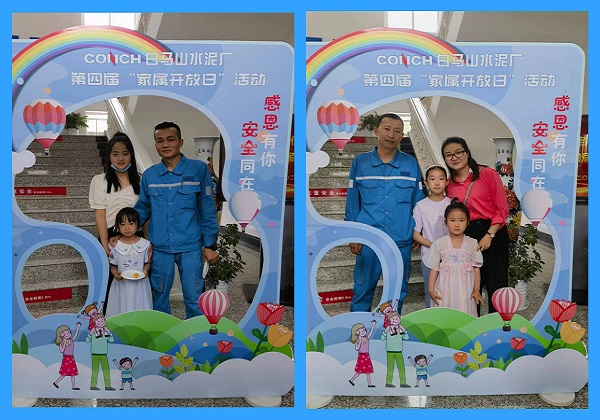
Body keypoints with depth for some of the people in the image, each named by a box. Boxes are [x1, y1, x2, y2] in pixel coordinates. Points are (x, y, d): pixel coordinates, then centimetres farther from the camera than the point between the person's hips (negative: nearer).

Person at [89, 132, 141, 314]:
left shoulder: (140, 181, 7)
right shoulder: (100, 181, 3)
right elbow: (100, 214, -3)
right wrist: (105, 244, -12)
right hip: (111, 238, -1)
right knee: (109, 283, 4)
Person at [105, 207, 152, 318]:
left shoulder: (144, 244, -2)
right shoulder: (115, 246, -2)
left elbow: (147, 262, 6)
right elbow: (113, 266, 5)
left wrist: (145, 270, -13)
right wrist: (115, 273, -15)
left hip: (140, 284, 0)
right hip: (122, 284, 0)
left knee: (140, 311, 3)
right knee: (121, 310, 3)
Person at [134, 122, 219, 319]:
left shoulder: (198, 169, -5)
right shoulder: (149, 175, 4)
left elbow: (208, 209, -3)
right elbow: (142, 209, 13)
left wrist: (210, 245, -4)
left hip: (190, 246, -3)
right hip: (160, 247, 3)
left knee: (194, 297, 4)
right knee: (159, 295, 14)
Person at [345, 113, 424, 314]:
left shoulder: (411, 164, 5)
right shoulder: (360, 162, 3)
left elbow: (418, 200, 9)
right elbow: (352, 201, 4)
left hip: (402, 242, 2)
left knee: (397, 292, 13)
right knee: (363, 290, 5)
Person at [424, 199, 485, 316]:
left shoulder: (472, 244, 2)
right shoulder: (439, 244, -1)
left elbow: (476, 268, 4)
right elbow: (434, 268, 1)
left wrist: (476, 290, 1)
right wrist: (431, 289, -2)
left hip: (465, 289, 1)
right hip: (445, 289, -1)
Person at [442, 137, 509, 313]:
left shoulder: (487, 174, -4)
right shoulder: (450, 184, 9)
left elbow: (502, 209, -6)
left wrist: (489, 235, -15)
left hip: (493, 234, -4)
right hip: (465, 236, 4)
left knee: (496, 285, 0)